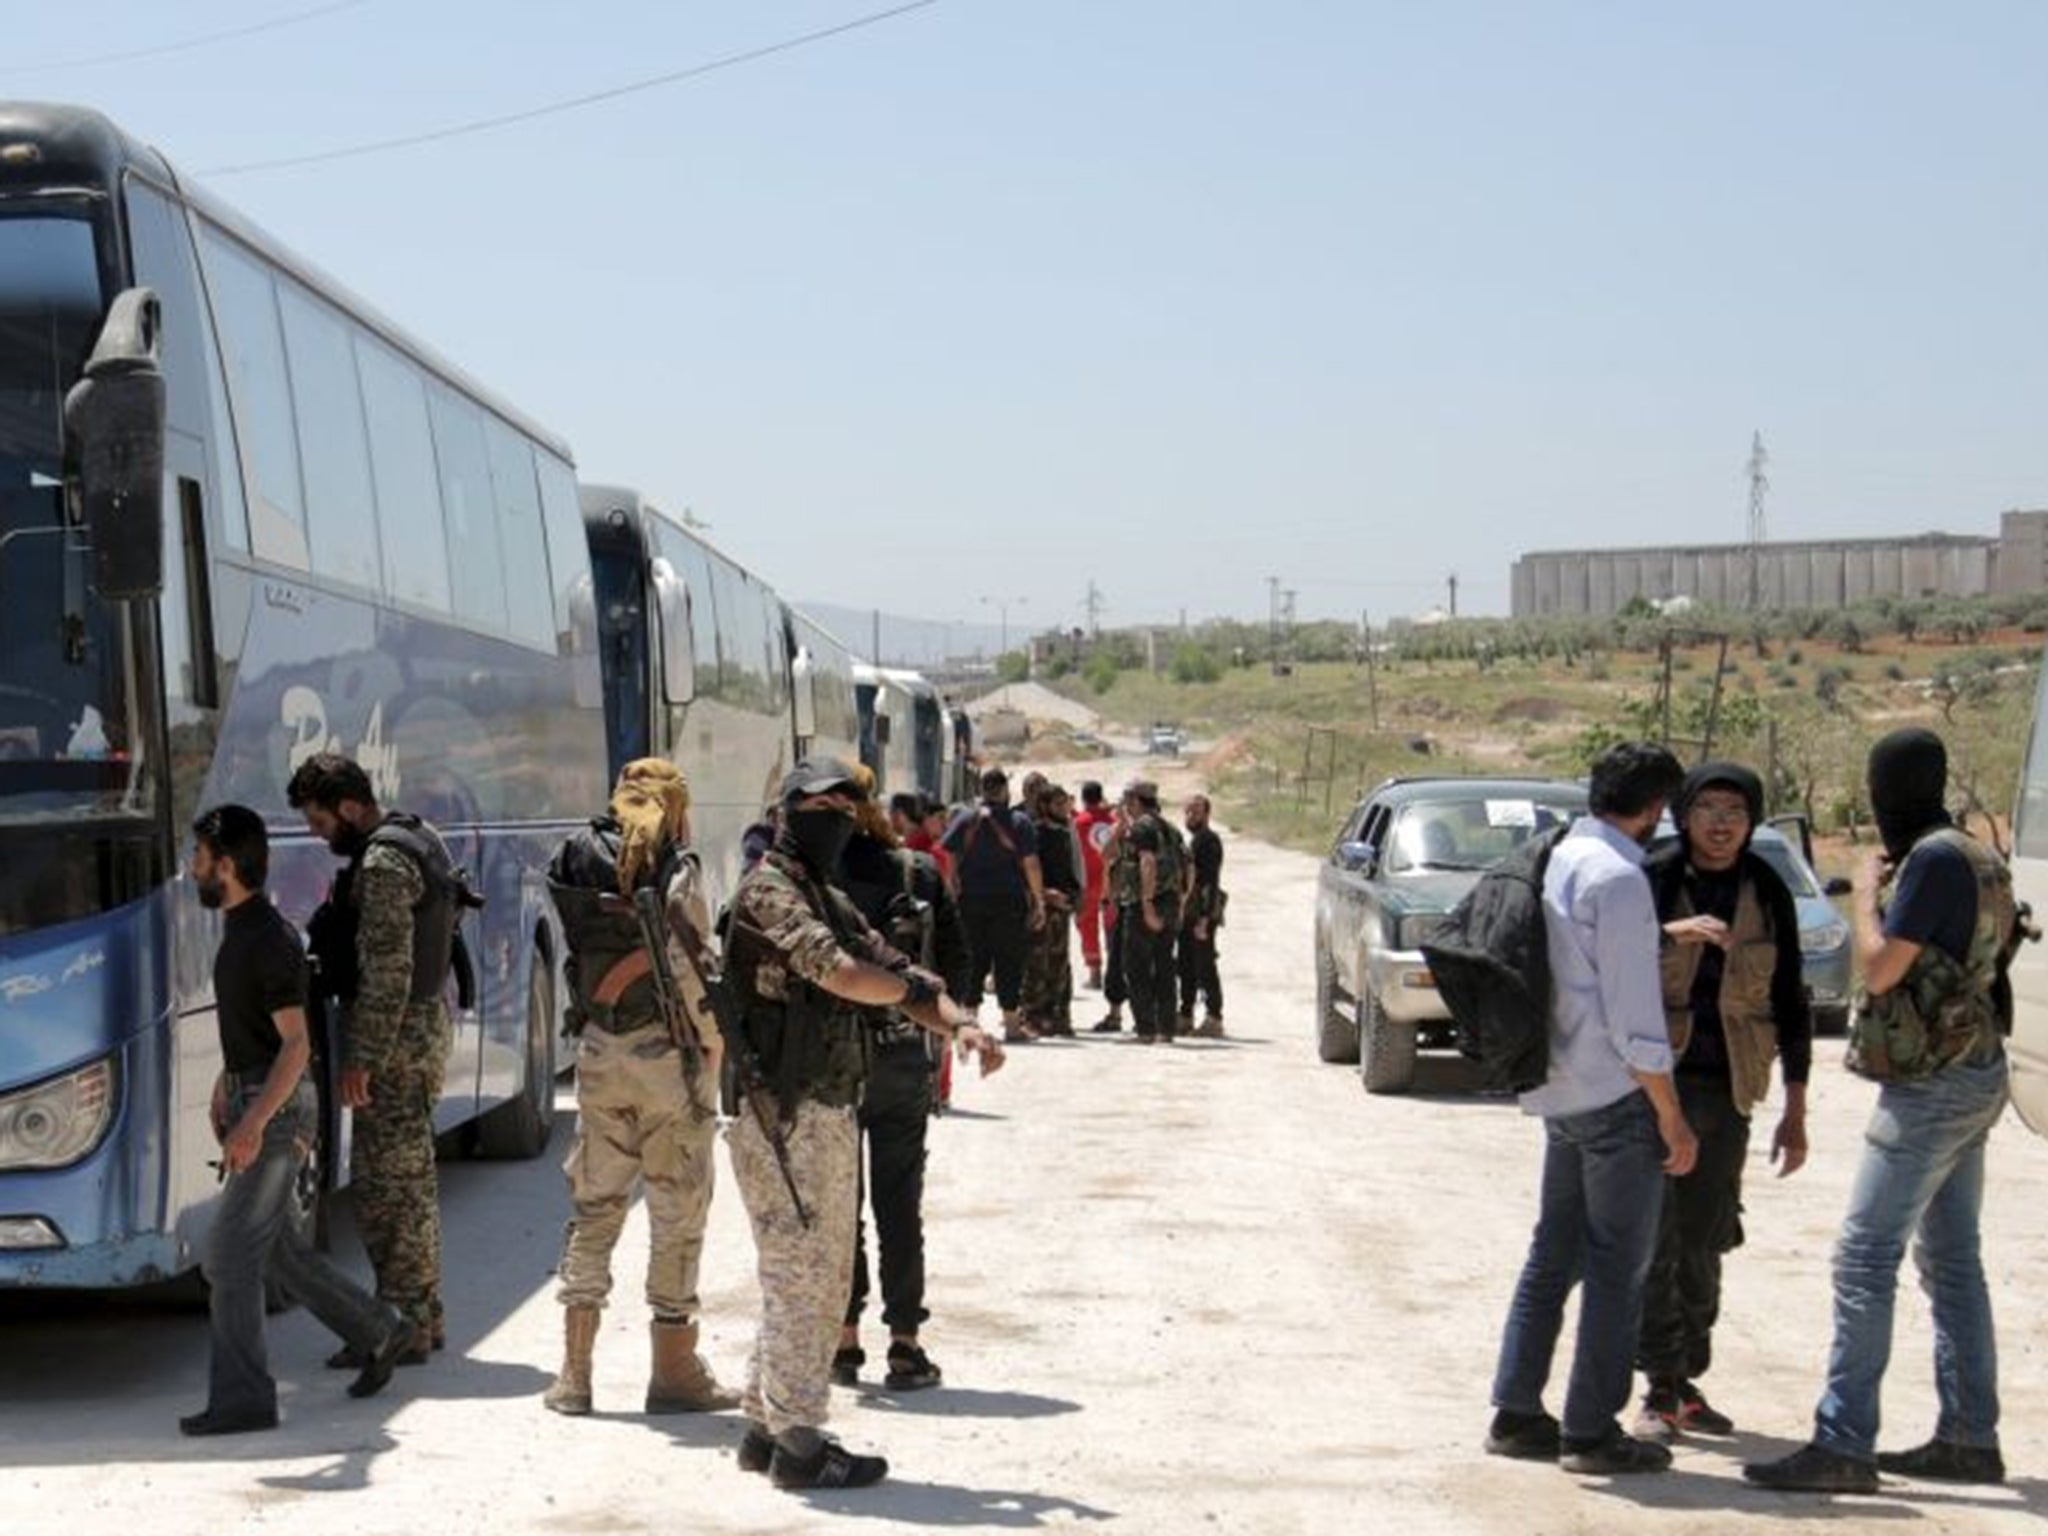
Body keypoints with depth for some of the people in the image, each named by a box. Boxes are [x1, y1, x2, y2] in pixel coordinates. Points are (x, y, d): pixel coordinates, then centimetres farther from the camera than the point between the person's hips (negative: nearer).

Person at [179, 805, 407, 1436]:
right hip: (249, 1103, 10)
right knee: (274, 1247, 15)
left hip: (276, 1109, -10)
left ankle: (242, 1398, -7)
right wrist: (222, 1092, 23)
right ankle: (377, 1332, 26)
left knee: (231, 1254, -9)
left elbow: (297, 1043, -21)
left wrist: (253, 1122, -28)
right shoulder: (237, 929, 12)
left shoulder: (271, 940, -18)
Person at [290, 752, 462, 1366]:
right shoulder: (416, 840, 13)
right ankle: (423, 1316, 22)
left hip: (396, 1038, -10)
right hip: (425, 1025, 10)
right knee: (413, 1178, 15)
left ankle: (402, 1327, -3)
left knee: (384, 1184, -6)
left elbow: (387, 972, -23)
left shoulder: (383, 865, -18)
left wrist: (361, 1059, -22)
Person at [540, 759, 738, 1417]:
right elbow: (693, 968, -12)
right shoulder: (676, 871, -9)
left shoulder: (580, 863, 6)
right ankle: (674, 1369, 8)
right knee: (678, 1209, 4)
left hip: (598, 1051, 5)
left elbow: (573, 959, 4)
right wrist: (712, 1046, -1)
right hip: (667, 1049, -5)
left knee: (593, 1204, 12)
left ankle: (574, 1371, 11)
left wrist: (586, 1029, 9)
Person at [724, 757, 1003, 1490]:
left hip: (829, 1114, 10)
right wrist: (911, 990, -8)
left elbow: (891, 967, 13)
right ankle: (798, 1443, 2)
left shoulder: (832, 903, 18)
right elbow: (839, 973, -26)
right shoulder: (769, 893, -12)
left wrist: (957, 1022, -6)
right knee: (799, 1278, -5)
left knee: (822, 1280, 15)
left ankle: (767, 1424, 24)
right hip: (784, 1118, -10)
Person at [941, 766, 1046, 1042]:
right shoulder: (1019, 822, -4)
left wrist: (953, 890, 5)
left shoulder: (966, 819, 3)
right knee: (1009, 959, 3)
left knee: (974, 957, 11)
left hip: (971, 899, 3)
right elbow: (1030, 864, -8)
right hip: (1009, 900, -3)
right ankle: (1011, 1022, 4)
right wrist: (1039, 901, -4)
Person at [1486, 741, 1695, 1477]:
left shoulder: (1558, 860, 9)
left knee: (1555, 1252, 15)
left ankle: (1516, 1412, 19)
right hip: (1616, 1094, -8)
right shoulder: (1618, 878, -17)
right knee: (1618, 1266, 1)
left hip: (1560, 1092, 9)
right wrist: (1672, 1119, -12)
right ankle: (1591, 1431, 5)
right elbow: (1634, 1016, -17)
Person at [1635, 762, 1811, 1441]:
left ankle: (1689, 1382, 18)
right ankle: (1659, 1389, -4)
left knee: (1703, 1242, 8)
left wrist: (1795, 1110, 8)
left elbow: (1789, 1002, 9)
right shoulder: (1651, 879, -4)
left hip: (1726, 1091, 3)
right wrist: (1671, 933, -34)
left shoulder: (1767, 892, 5)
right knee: (1653, 1238, -7)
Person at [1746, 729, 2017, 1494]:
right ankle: (1969, 1437, 19)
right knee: (1951, 1259, 14)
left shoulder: (1935, 859, -17)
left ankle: (1842, 1444, -13)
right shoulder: (1975, 858, 13)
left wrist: (1865, 895, -4)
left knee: (1865, 1258, -11)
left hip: (1933, 1086, -10)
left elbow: (1880, 969, -17)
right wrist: (1885, 891, 12)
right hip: (1971, 1077, 10)